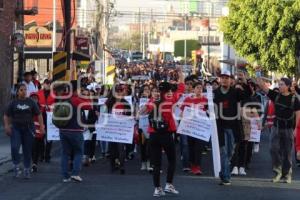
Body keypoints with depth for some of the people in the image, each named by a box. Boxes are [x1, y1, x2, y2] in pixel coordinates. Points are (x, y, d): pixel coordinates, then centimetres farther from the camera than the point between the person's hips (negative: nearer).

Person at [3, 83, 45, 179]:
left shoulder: (31, 102, 4)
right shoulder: (13, 103, 5)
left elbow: (39, 114, 5)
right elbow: (6, 116, 8)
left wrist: (41, 126, -5)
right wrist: (7, 126, -5)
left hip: (28, 129, 1)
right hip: (16, 129, -1)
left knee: (27, 150, 4)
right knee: (14, 147, -17)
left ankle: (27, 169, 16)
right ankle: (16, 165, 2)